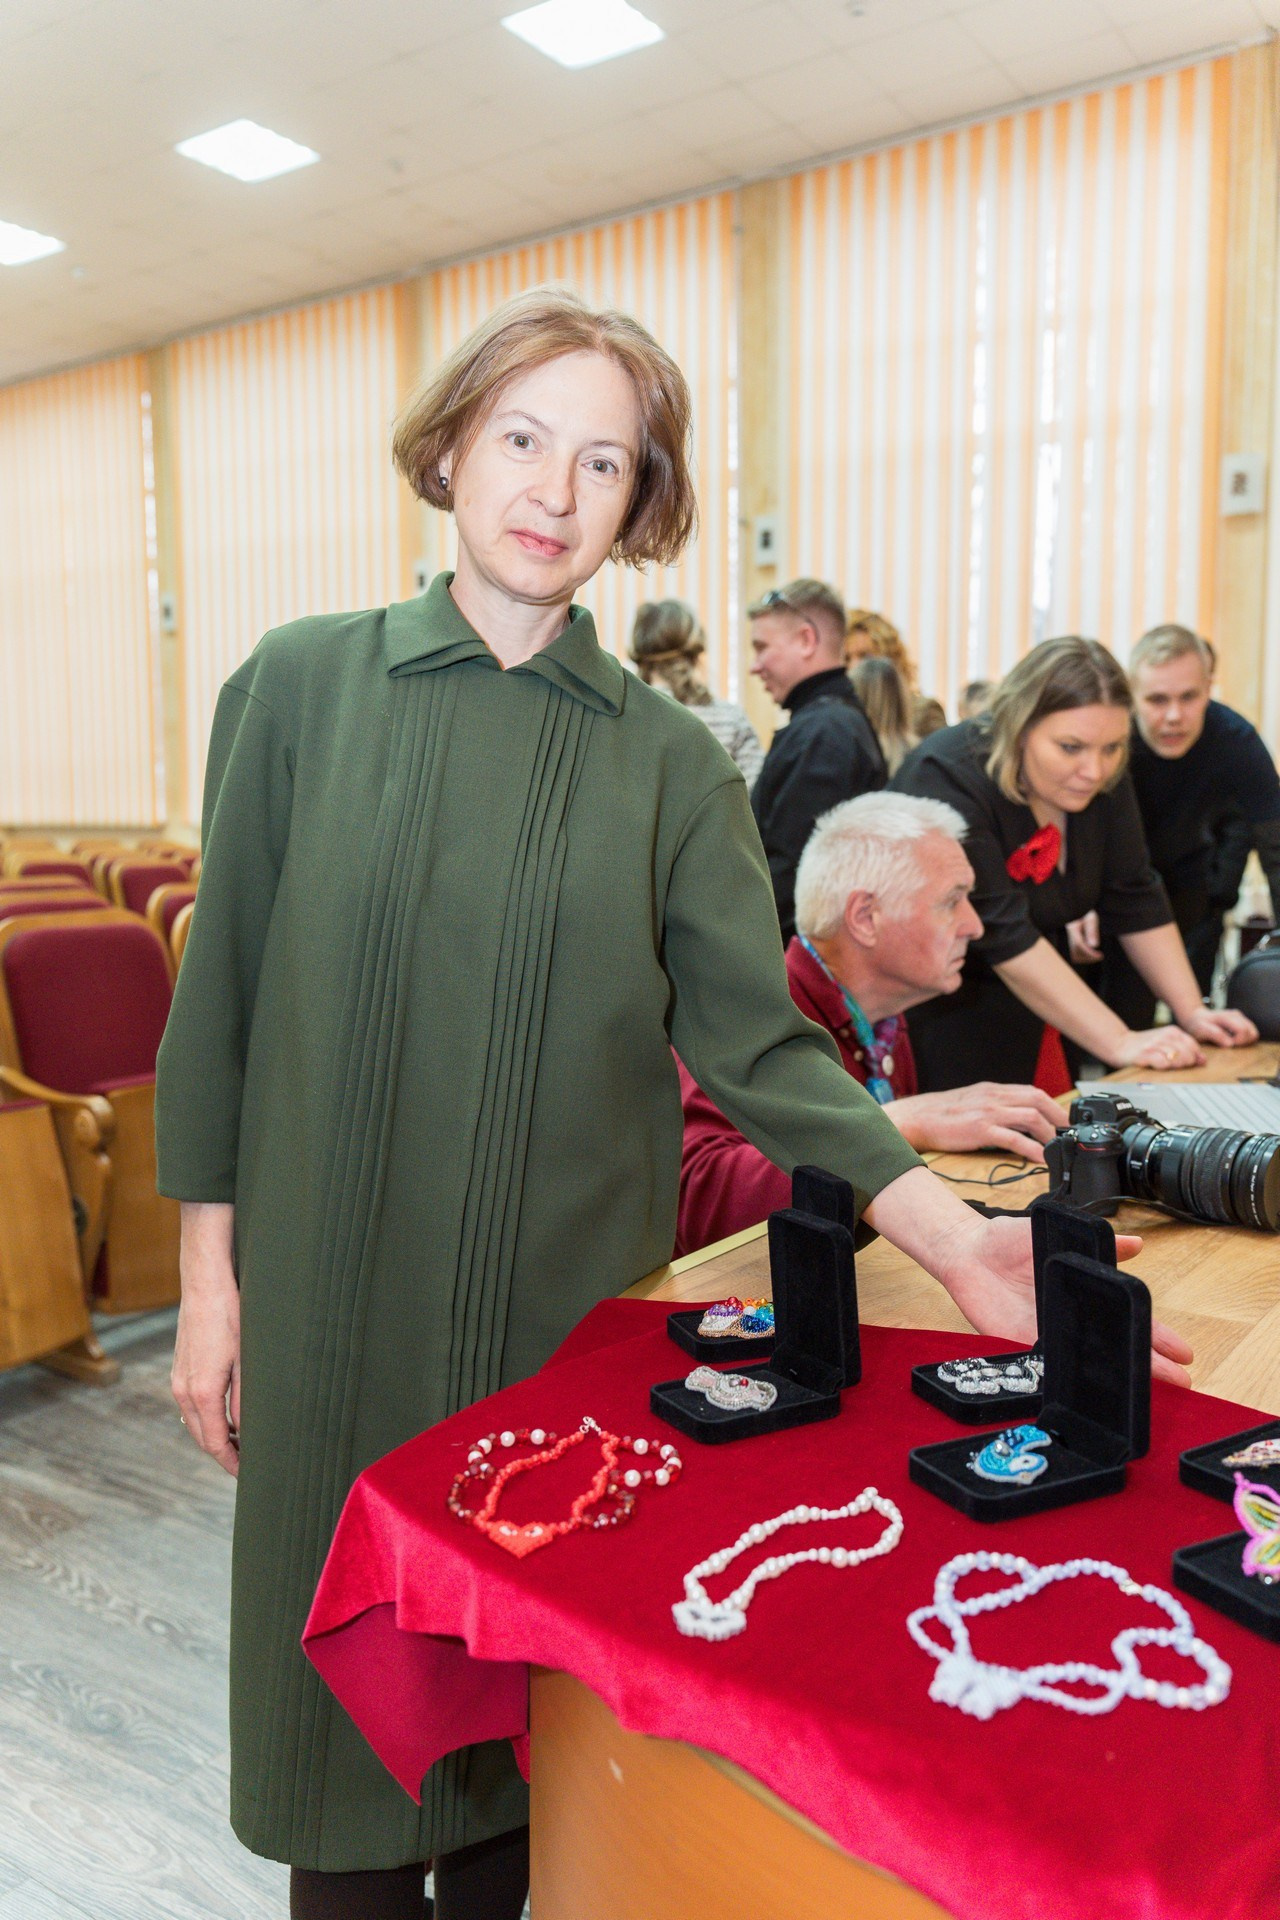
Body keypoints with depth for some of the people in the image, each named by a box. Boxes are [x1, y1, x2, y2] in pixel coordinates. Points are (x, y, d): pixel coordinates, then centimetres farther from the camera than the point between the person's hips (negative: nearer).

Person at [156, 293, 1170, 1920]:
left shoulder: (671, 763, 0)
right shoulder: (304, 686, -1)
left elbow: (758, 1045, -4)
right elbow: (222, 994, 2)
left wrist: (957, 1240, -17)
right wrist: (209, 1275, 2)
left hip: (575, 1310, 1)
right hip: (334, 1305, 0)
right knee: (343, 1697, 12)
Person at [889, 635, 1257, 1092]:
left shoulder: (1104, 779, -4)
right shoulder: (947, 779, -25)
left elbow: (1135, 899, 3)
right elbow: (1002, 933, -29)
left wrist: (1192, 1012, -5)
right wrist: (1118, 1043, -30)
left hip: (1029, 1013, 6)